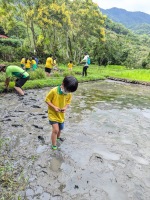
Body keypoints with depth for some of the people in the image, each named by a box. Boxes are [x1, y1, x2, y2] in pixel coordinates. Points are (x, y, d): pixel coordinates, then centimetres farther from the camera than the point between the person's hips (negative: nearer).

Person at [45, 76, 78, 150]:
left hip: (61, 114, 5)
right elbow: (47, 100, -15)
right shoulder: (54, 91, -25)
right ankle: (54, 146, 8)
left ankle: (58, 137, 55)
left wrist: (65, 107, -17)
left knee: (60, 128, 23)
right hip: (53, 114, -5)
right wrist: (54, 107, -26)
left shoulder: (69, 94, -10)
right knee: (55, 130, -11)